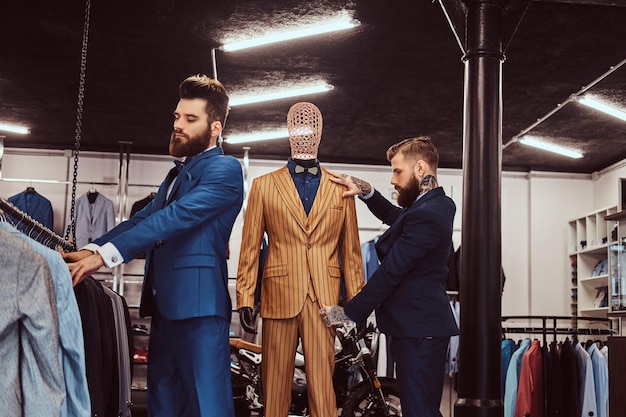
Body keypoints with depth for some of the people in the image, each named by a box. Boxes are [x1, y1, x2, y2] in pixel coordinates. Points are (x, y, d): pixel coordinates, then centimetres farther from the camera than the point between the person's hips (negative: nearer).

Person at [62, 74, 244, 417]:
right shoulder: (178, 173, 22)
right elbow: (143, 219, 11)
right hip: (165, 303, 9)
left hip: (198, 303, -9)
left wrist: (106, 255, -26)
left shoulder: (225, 169, -7)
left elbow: (174, 218, -20)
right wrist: (91, 249, -5)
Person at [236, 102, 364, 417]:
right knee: (276, 383, 5)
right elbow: (250, 248, 5)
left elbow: (351, 251, 10)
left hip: (324, 300, 0)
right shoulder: (264, 186, 8)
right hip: (279, 296, 0)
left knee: (322, 384, -1)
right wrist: (245, 298, -2)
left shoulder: (341, 189, 11)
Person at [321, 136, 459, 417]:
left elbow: (390, 273, -19)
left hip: (418, 330, -10)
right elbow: (394, 216, 28)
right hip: (425, 325, 10)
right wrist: (366, 191, 12)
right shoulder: (440, 204, 12)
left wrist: (348, 313, -11)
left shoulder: (424, 216, -19)